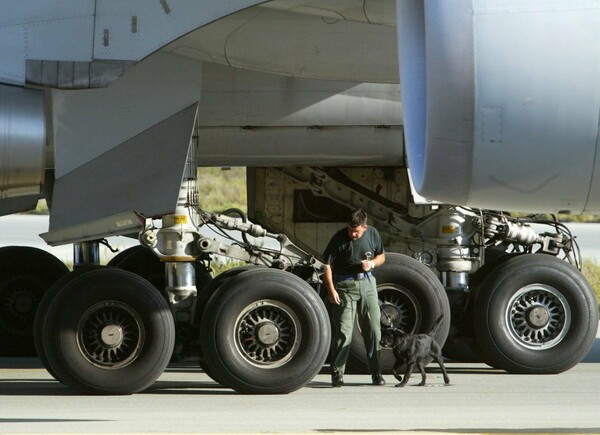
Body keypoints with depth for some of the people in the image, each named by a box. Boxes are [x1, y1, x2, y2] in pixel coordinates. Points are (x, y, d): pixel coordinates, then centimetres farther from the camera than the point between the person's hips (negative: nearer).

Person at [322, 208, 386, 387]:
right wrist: (331, 289, -18)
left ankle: (376, 373, 12)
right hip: (345, 285, -4)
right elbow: (327, 265, -10)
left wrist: (372, 263, -8)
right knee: (343, 330, -7)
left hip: (367, 283, 4)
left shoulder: (372, 234, 1)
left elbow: (381, 256, 15)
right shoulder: (340, 238, -11)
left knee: (373, 328, 4)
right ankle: (337, 372, 0)